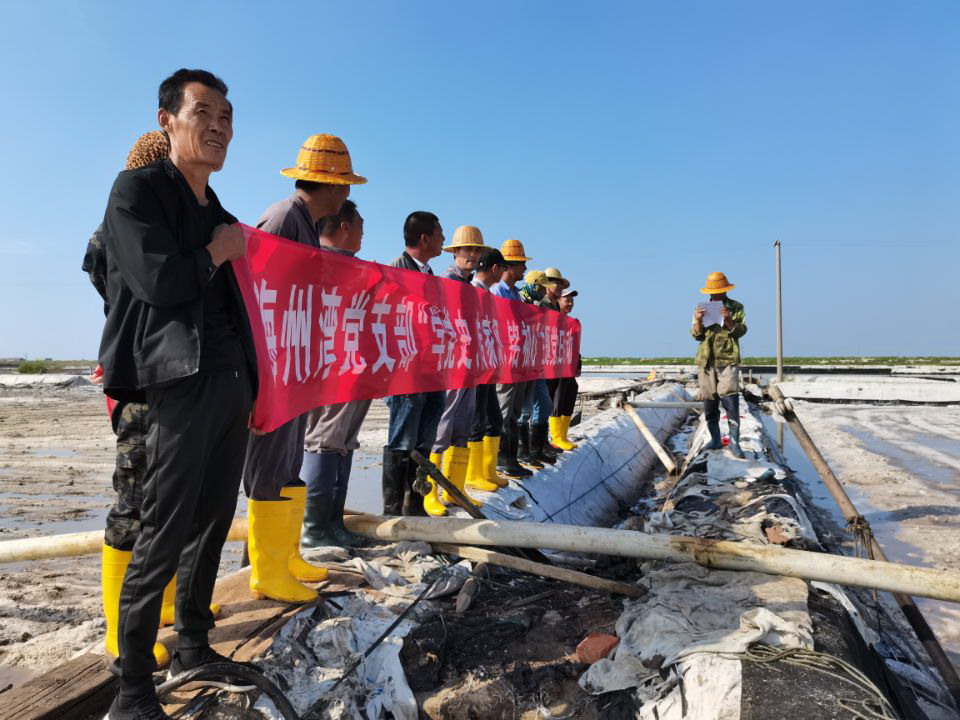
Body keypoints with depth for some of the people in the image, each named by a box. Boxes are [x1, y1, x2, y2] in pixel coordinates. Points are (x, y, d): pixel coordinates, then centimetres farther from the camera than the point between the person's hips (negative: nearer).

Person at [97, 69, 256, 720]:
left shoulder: (219, 213, 20)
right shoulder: (138, 190, -1)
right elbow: (157, 281, -16)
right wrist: (218, 251, 0)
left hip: (233, 384, 8)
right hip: (181, 384, -8)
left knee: (212, 525, 13)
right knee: (162, 538, -5)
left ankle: (194, 647, 28)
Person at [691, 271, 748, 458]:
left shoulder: (736, 307, 5)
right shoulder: (702, 308, 12)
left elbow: (741, 331, -2)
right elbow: (696, 335, 7)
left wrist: (729, 320, -19)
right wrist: (698, 321, -12)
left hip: (728, 360, -3)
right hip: (706, 361, 3)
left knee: (731, 402, -10)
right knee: (709, 403, 6)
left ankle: (734, 443, -5)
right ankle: (715, 440, 17)